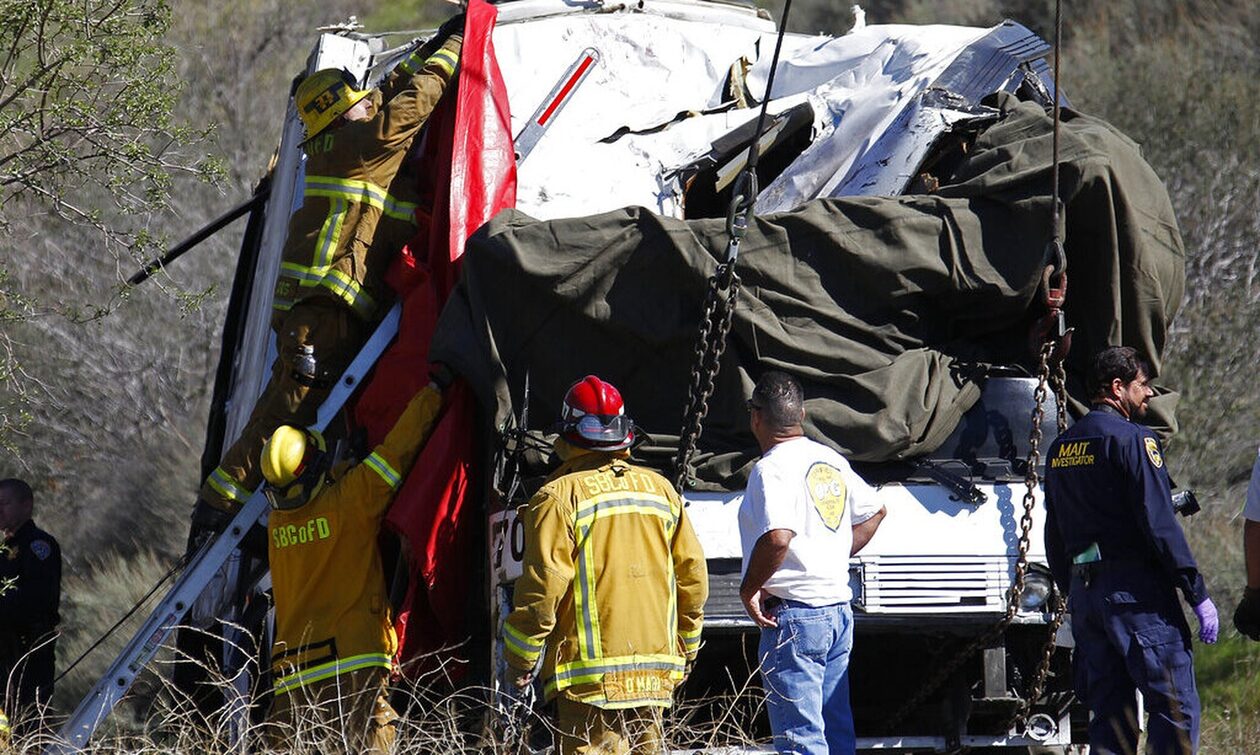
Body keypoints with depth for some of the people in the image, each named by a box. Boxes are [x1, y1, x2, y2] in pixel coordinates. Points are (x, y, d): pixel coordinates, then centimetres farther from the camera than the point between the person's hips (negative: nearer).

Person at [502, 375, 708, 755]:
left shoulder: (560, 495, -9)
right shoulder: (660, 489, 10)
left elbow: (543, 584, -12)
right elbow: (692, 572, 13)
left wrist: (520, 656, -2)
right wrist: (686, 646, 25)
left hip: (590, 671, -6)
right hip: (654, 668, 6)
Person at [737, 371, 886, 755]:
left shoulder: (772, 468, -14)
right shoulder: (831, 461, 13)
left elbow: (777, 538, -28)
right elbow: (873, 511, 27)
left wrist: (749, 590, -15)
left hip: (794, 614, -9)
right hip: (838, 609, 9)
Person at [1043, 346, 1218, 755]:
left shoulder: (1060, 447, 15)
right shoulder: (1132, 440, -10)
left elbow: (1054, 537, 18)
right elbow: (1160, 525, -15)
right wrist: (1198, 594, -13)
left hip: (1083, 593, 8)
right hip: (1136, 590, -8)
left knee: (1110, 714, 10)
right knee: (1176, 709, -7)